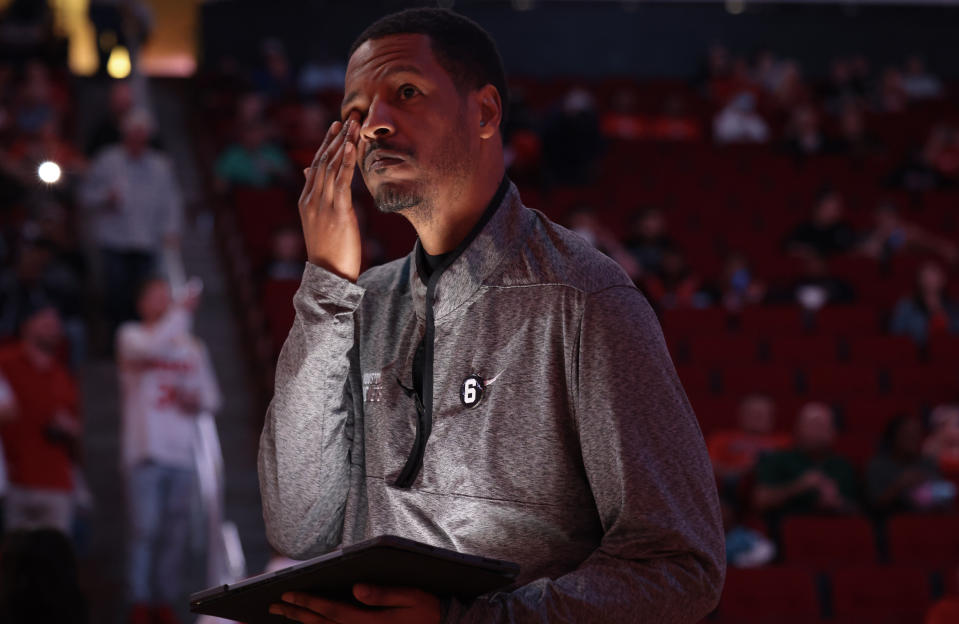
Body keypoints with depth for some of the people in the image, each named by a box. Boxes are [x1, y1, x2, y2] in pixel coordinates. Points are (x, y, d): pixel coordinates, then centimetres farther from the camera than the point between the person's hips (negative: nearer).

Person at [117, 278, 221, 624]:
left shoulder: (191, 346, 16)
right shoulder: (131, 336, 1)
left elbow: (211, 397, 19)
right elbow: (151, 349, -24)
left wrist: (196, 400, -4)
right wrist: (181, 311, -24)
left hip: (181, 452, 5)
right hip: (145, 450, -5)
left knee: (175, 533, 5)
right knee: (145, 529, -7)